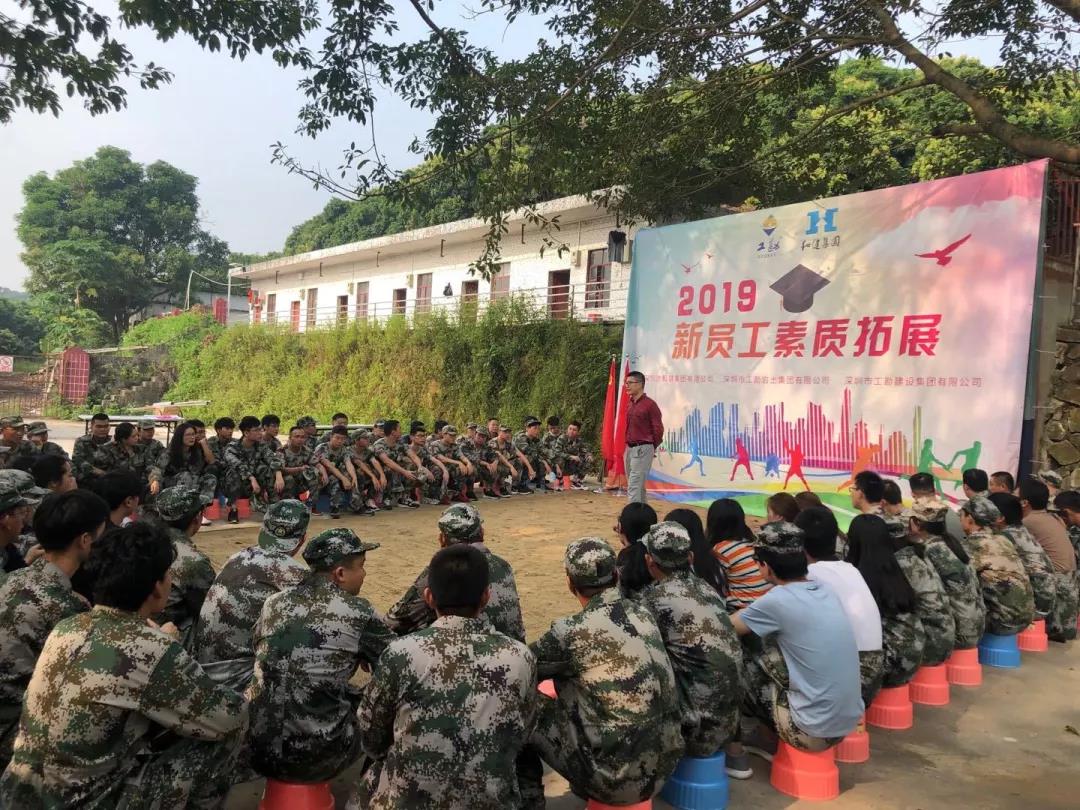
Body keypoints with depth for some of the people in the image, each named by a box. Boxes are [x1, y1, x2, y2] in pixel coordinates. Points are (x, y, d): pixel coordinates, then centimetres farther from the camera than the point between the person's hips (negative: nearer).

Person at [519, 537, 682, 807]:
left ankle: (529, 801, 22)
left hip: (616, 776, -6)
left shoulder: (572, 632, -19)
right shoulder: (643, 614, 0)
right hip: (665, 761, 6)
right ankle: (585, 787, 43)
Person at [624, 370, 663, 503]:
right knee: (638, 486, 16)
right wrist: (629, 444, 14)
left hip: (642, 449, -8)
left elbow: (658, 429, -9)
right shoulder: (629, 405, 12)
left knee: (634, 486, -12)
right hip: (629, 448, 8)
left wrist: (652, 448, 0)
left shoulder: (650, 405, -11)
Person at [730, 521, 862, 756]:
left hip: (815, 731, -7)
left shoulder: (778, 600, -19)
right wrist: (751, 612, 19)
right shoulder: (825, 590, 1)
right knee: (763, 661, 16)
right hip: (847, 721, 7)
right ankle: (767, 738, 28)